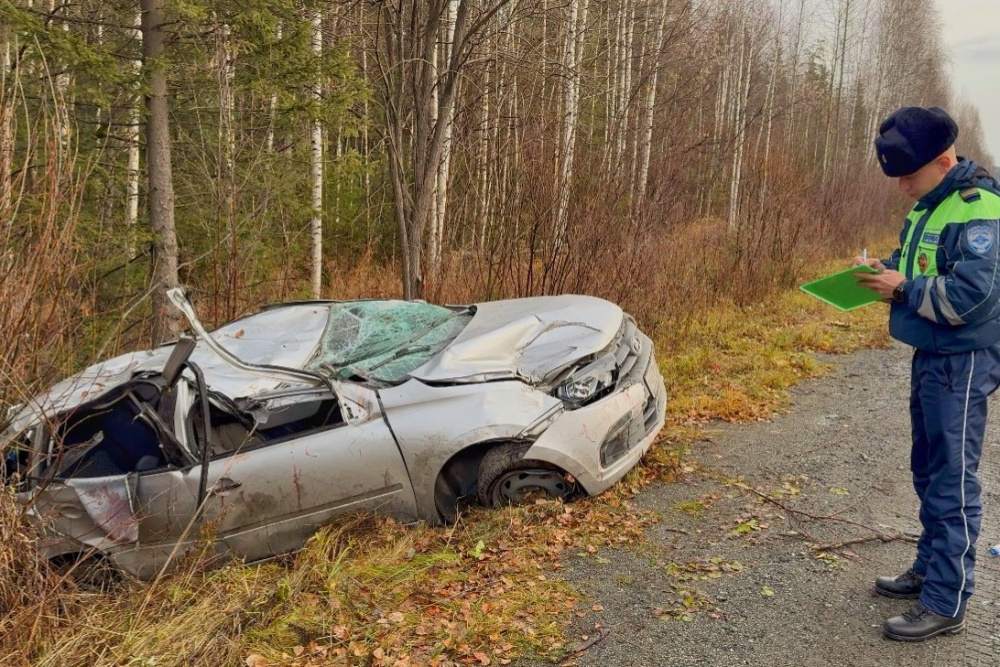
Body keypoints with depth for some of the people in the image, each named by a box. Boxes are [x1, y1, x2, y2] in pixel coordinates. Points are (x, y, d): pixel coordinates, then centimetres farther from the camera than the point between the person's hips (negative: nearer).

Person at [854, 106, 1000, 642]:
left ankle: (946, 603, 5)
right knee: (928, 471, 17)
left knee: (952, 480, -4)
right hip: (929, 356, 10)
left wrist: (902, 289, -18)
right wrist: (885, 269, 2)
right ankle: (929, 570, 32)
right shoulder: (928, 206, 11)